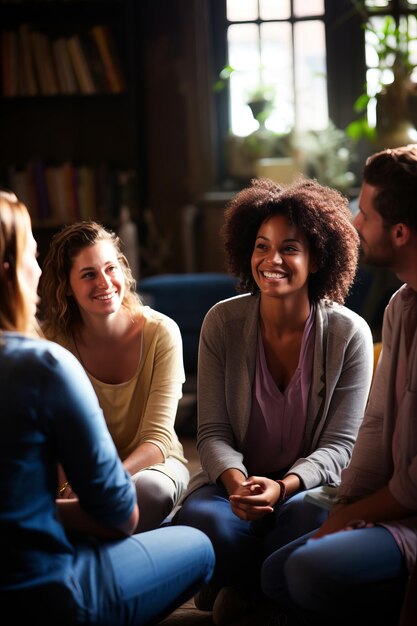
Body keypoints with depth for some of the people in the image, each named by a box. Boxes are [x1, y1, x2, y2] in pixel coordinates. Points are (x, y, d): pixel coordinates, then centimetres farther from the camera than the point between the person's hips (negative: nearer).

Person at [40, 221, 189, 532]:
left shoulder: (161, 332, -14)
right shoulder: (54, 343, -9)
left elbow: (158, 439, -18)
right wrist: (72, 484, -38)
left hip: (153, 463, 0)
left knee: (149, 488, -37)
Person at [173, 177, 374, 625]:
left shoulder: (349, 334, -6)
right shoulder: (222, 323, -3)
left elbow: (339, 444, -6)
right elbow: (213, 432, -3)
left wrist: (283, 487, -26)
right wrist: (235, 482, -26)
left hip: (309, 486, -1)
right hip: (234, 482, 1)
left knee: (308, 524, -37)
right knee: (202, 521, -34)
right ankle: (251, 588, 1)